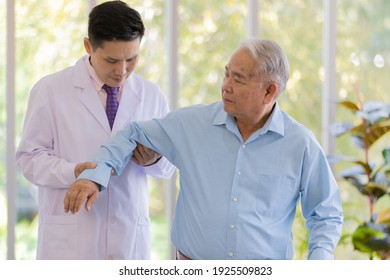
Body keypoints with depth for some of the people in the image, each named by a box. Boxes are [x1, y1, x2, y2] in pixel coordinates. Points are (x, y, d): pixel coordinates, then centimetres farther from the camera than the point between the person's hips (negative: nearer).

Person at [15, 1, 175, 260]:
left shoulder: (152, 96, 7)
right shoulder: (50, 90, -2)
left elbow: (168, 166, 12)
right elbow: (29, 157, -1)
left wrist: (154, 160, -12)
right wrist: (73, 172, -20)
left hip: (130, 238, 3)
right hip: (69, 239, -3)